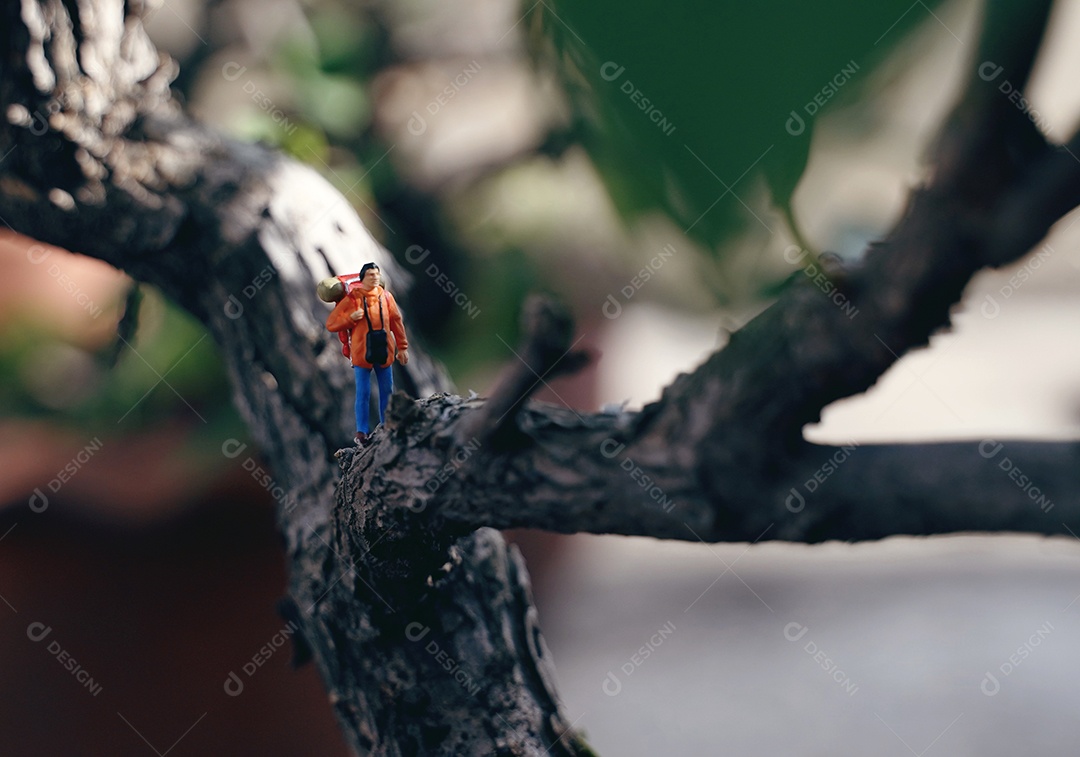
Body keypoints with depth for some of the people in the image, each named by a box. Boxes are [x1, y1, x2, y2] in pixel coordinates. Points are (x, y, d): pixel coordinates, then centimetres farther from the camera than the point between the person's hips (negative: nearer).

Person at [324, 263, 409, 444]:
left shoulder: (386, 296, 4)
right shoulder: (352, 298, -6)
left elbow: (396, 321, 10)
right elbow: (331, 323, -5)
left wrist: (402, 347, 9)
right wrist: (351, 317, -20)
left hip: (384, 350, 4)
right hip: (362, 352, -4)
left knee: (387, 391, 10)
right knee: (363, 393, -3)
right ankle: (362, 433, 3)